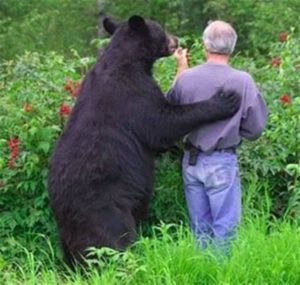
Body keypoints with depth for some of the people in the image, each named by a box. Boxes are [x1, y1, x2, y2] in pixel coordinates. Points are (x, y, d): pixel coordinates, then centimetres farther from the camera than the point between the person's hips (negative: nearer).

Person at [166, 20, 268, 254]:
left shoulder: (187, 77, -7)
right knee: (224, 229, 5)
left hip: (192, 161, 4)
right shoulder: (242, 81, -14)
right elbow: (255, 130, -8)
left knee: (199, 229, 15)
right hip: (222, 162, -4)